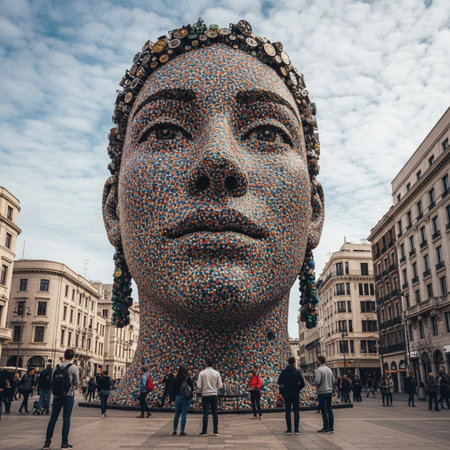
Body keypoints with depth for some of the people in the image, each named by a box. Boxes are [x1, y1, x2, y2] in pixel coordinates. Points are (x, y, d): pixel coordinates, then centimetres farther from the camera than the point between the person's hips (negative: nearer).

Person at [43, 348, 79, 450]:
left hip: (57, 396, 3)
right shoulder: (74, 367, -6)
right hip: (68, 396, -3)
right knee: (66, 418, 4)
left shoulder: (57, 367, 5)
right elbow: (76, 383, -4)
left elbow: (52, 381, 6)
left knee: (53, 418, 10)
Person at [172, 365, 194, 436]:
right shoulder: (188, 378, -8)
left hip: (178, 397, 3)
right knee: (184, 415, 3)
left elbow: (173, 389, 5)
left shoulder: (175, 379, 0)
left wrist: (175, 396, 15)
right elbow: (192, 388, -4)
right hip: (186, 398, -3)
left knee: (177, 414, 14)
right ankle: (182, 431, 4)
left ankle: (174, 430, 17)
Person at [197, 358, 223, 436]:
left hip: (205, 395, -1)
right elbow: (220, 386, 0)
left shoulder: (202, 373, -5)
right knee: (215, 413, 8)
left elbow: (199, 386, -7)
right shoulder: (216, 373, 0)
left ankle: (204, 431, 5)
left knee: (205, 413, 2)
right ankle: (216, 431, 9)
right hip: (214, 394, 1)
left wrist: (200, 392, 12)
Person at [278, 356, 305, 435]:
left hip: (287, 394, 1)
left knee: (288, 412, 6)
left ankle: (289, 429, 3)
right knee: (296, 412, 5)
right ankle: (296, 429, 3)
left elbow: (279, 382, 4)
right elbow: (302, 384, -4)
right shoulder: (297, 372, -4)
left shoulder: (283, 372, -2)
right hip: (295, 394, -1)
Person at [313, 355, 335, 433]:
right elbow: (333, 381, 13)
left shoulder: (319, 370, -12)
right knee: (329, 409, 11)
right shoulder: (329, 369, 12)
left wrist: (313, 383, -1)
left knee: (324, 410, -4)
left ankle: (326, 427, -3)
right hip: (329, 391, 8)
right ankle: (331, 427, 15)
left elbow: (317, 381, -20)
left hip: (322, 392, -8)